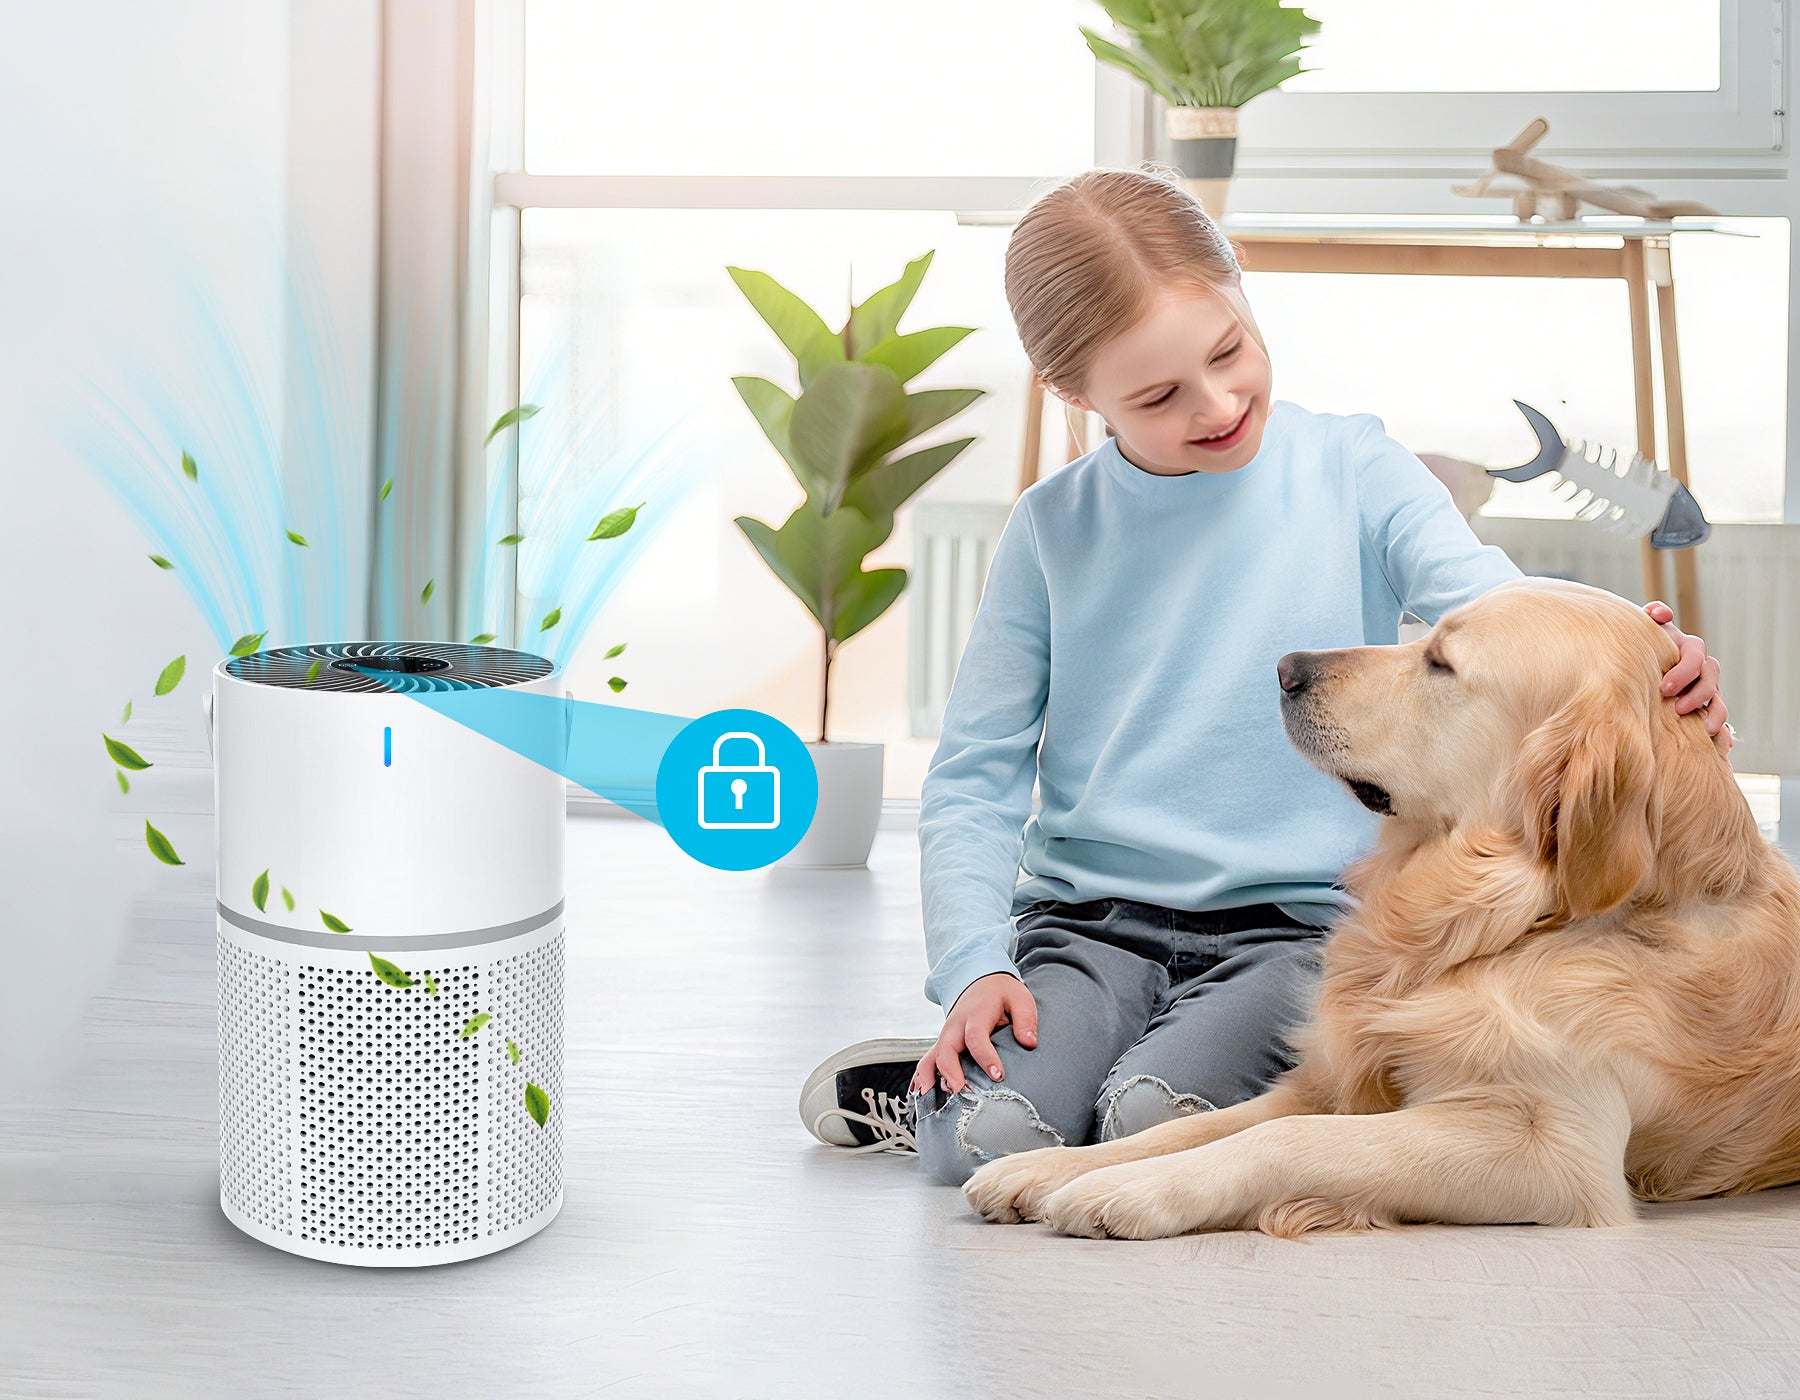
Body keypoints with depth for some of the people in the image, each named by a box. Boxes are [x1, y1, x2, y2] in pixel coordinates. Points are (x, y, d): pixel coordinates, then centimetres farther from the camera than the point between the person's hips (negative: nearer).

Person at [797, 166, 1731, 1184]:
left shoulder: (1354, 472, 2)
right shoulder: (1053, 528, 4)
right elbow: (974, 778, 6)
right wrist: (974, 966, -10)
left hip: (1298, 919, -1)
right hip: (1086, 919, 1)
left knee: (1159, 1121, -28)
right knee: (986, 1147, -24)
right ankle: (959, 1076, 9)